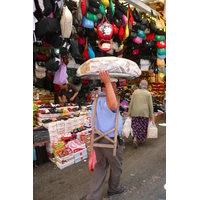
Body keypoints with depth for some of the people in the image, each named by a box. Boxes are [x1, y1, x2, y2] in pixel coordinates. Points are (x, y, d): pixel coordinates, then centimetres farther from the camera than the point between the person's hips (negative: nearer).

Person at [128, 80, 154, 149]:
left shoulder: (135, 92, 4)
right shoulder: (148, 93, 2)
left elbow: (131, 103, 4)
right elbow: (150, 105, 2)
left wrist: (129, 112, 11)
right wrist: (151, 115, 8)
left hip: (135, 112, 1)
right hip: (144, 112, 0)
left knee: (136, 126, 9)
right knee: (143, 127, 13)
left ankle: (135, 139, -6)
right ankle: (142, 139, 27)